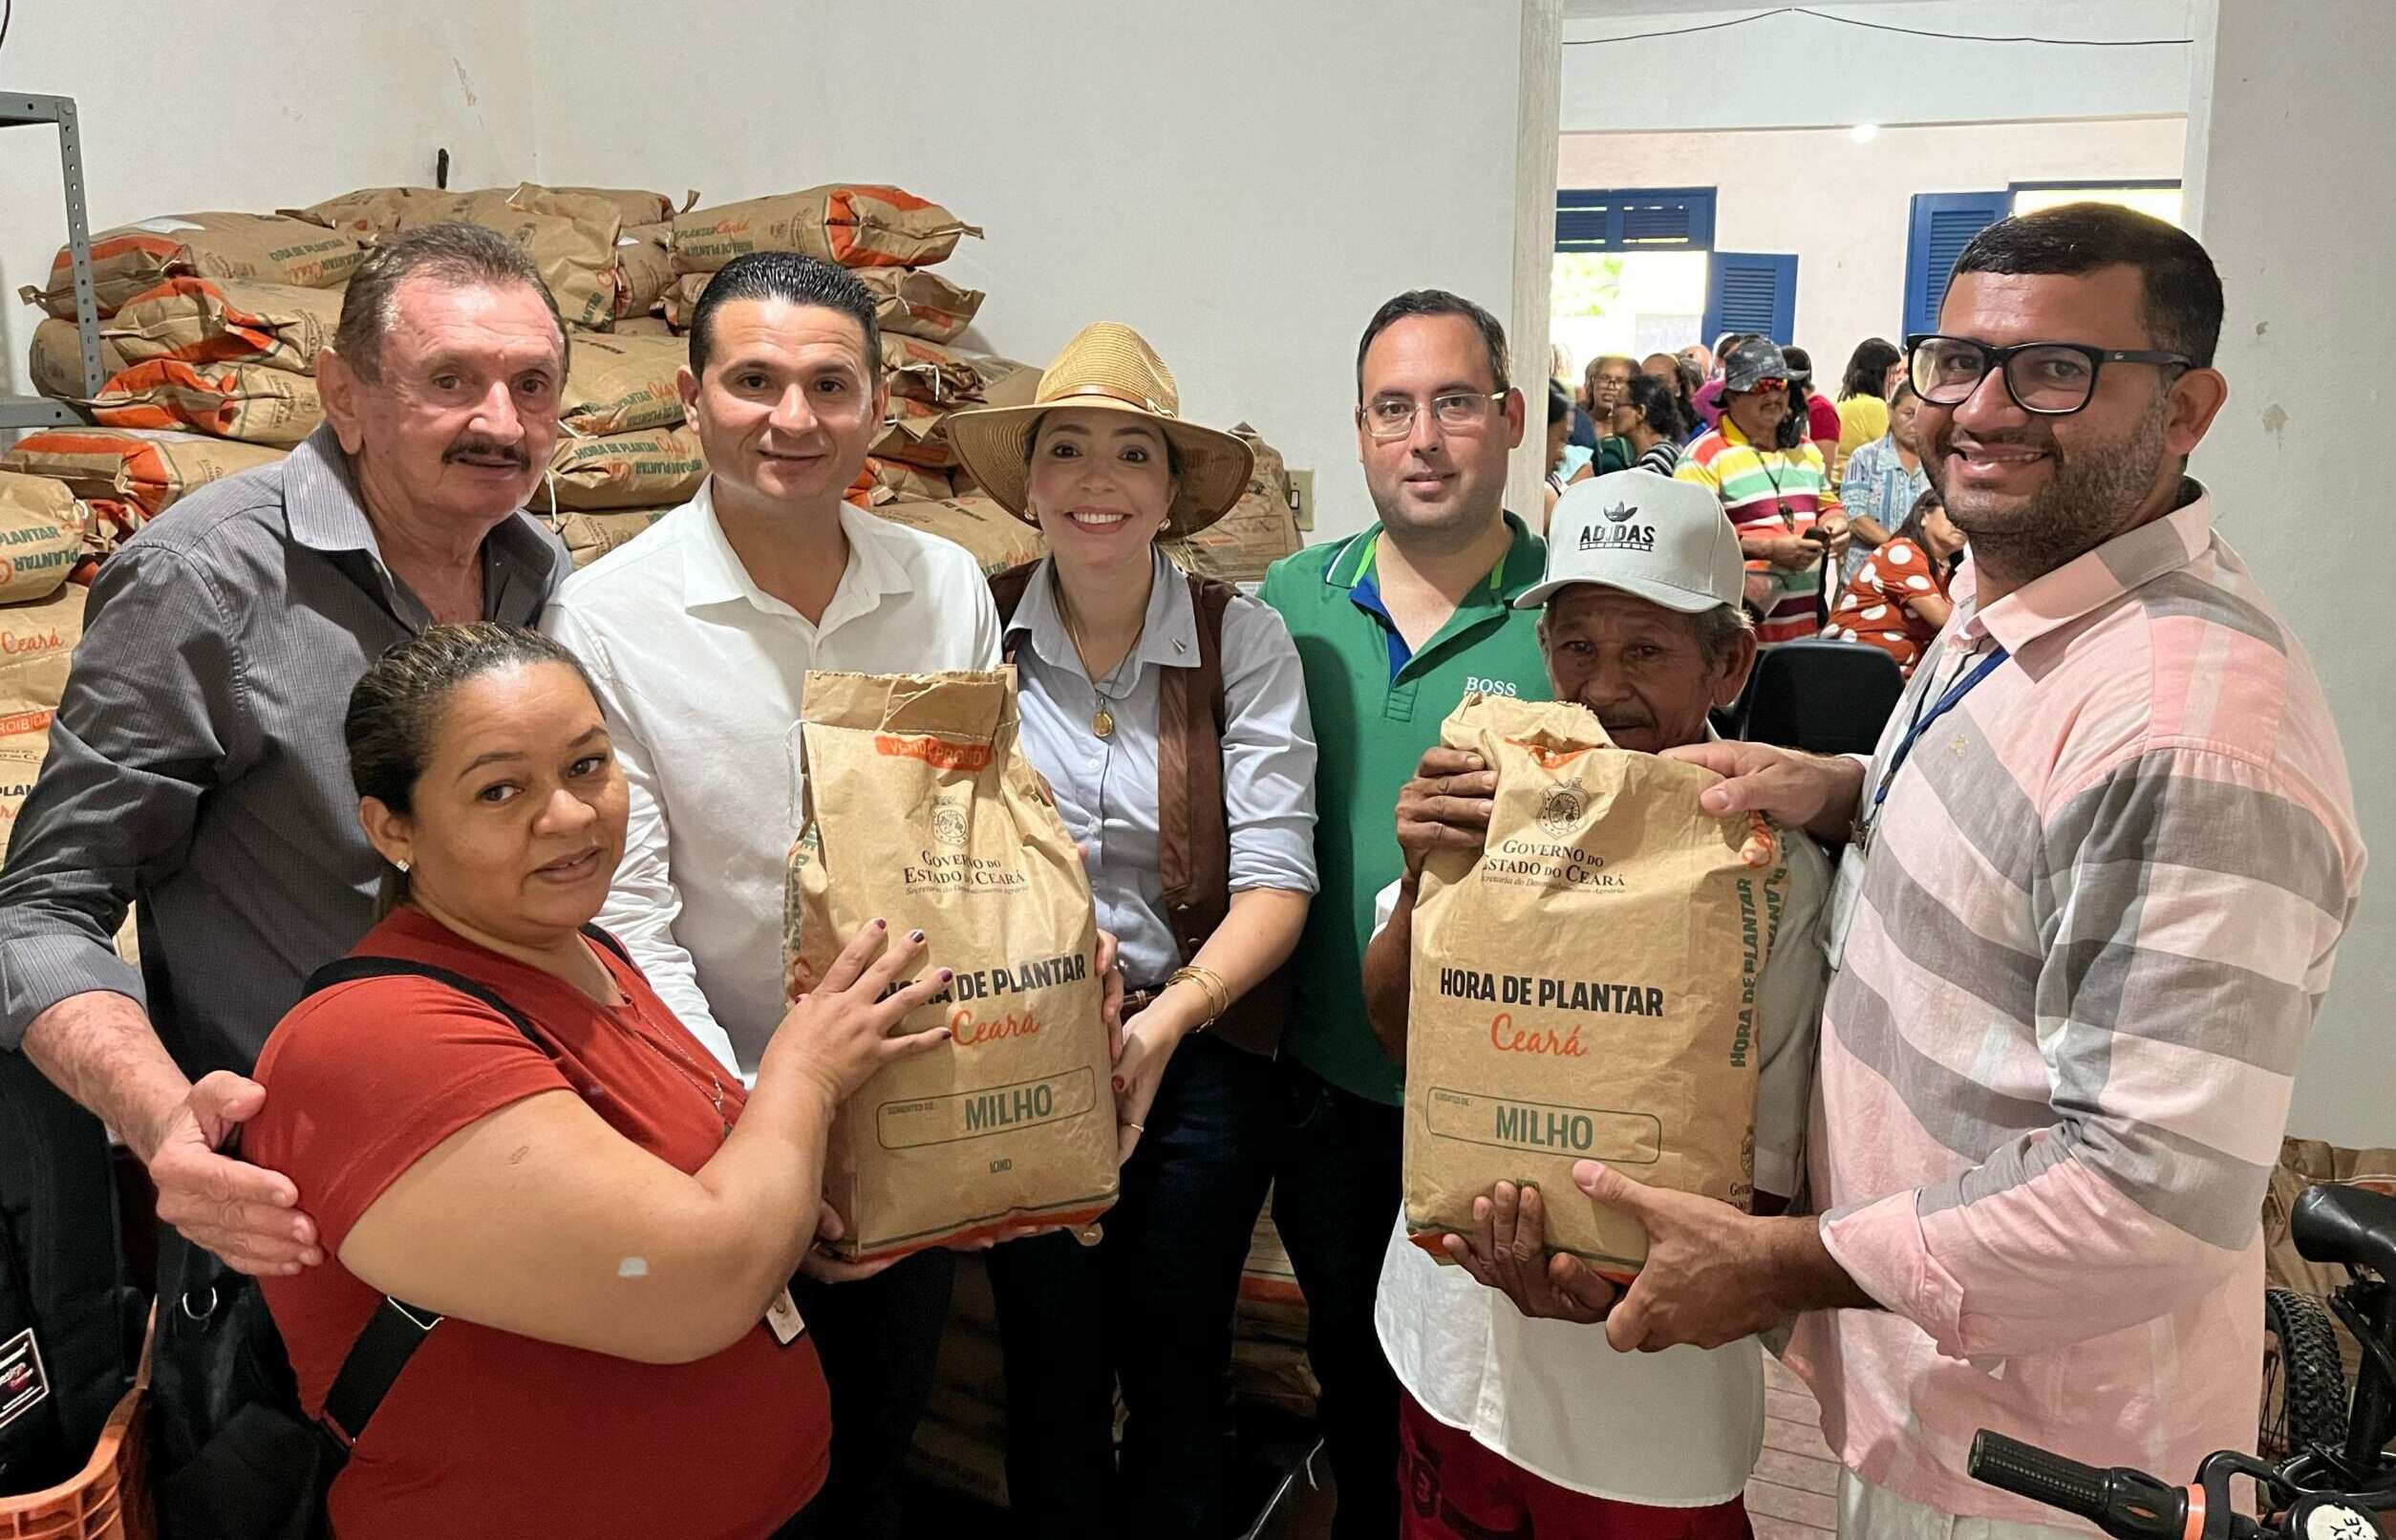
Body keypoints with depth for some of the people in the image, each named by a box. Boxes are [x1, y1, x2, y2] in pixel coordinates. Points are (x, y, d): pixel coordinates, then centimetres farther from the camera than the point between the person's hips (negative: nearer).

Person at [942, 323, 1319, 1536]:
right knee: (1049, 1380, 15)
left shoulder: (1240, 637, -9)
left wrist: (1163, 1023, -24)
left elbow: (1275, 881, -11)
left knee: (1177, 1384, 14)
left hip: (1200, 1057, -1)